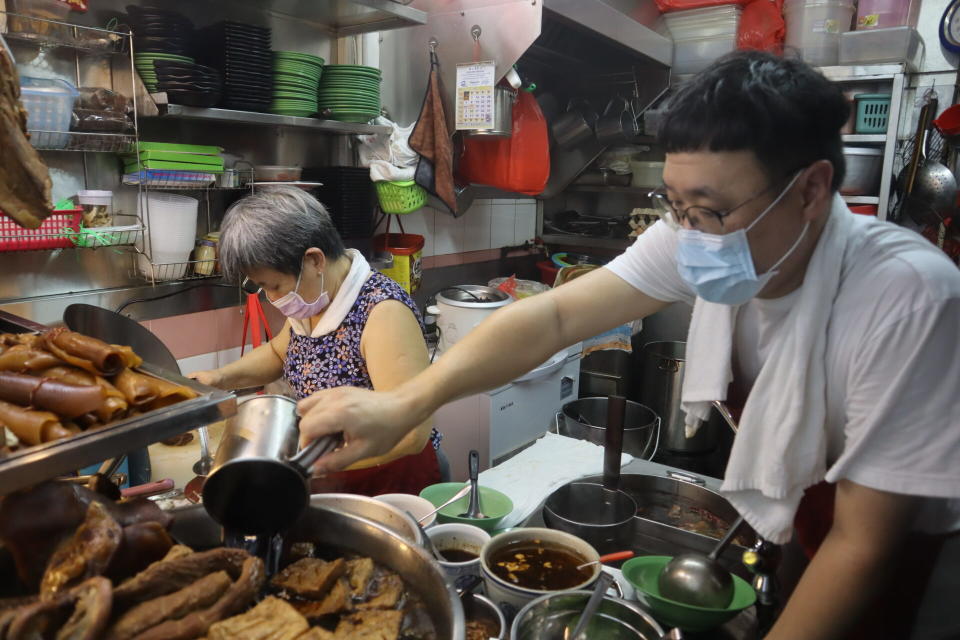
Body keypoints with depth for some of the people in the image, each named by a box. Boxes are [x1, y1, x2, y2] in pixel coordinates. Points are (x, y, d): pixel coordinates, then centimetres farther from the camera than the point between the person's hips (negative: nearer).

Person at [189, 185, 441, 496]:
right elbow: (279, 352, 19)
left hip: (392, 483, -7)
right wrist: (222, 377, 2)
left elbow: (411, 430, -33)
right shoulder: (312, 296, -1)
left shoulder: (383, 312, -28)